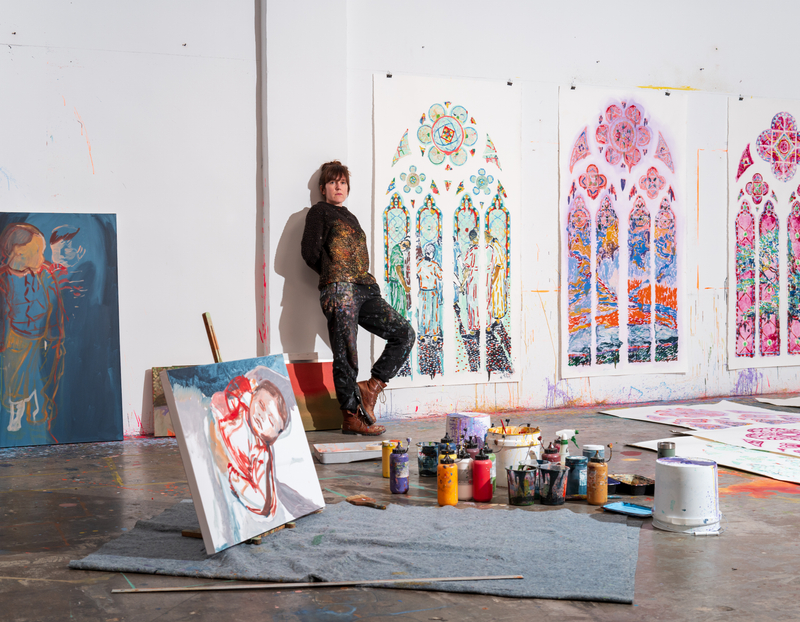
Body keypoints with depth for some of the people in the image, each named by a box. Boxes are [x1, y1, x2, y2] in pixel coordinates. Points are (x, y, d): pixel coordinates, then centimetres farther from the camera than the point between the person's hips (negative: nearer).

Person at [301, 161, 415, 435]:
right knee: (346, 355, -8)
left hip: (365, 290, 7)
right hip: (339, 289, -7)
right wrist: (333, 276, 3)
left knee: (405, 333, -4)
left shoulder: (351, 217, 30)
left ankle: (371, 387, 1)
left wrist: (368, 280, 11)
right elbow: (311, 251, -3)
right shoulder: (319, 212, 9)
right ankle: (352, 417, -2)